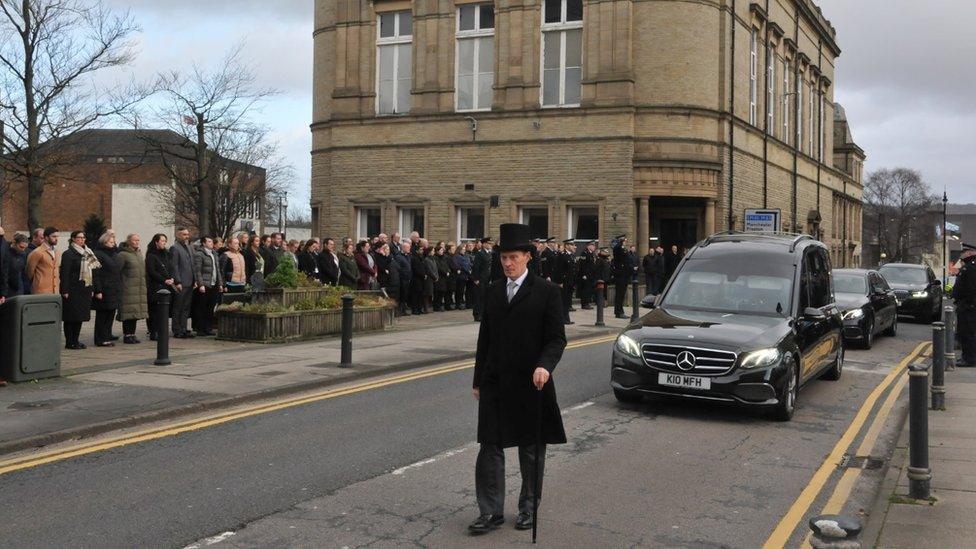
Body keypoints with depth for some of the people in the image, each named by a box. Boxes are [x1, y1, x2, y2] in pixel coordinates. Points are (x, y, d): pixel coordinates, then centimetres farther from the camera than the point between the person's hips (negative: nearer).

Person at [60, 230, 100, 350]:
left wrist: (91, 288, 15)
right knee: (71, 317, -4)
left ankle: (75, 341, 17)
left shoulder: (87, 253, 16)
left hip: (85, 290, 8)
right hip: (73, 291, -8)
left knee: (80, 317, 10)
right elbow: (64, 273, -13)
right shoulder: (68, 254, -8)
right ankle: (70, 342, 1)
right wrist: (65, 291, -19)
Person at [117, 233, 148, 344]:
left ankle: (132, 334, 15)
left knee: (136, 311, 8)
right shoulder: (123, 254, -8)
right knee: (129, 311, -7)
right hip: (128, 288, -8)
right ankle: (127, 335, -1)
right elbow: (117, 271, -12)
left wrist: (144, 284, 20)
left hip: (139, 288, 8)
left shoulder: (139, 253, 17)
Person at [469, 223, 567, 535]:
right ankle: (491, 512, 8)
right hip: (495, 383, 3)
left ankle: (528, 508, 25)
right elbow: (484, 339, 14)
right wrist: (478, 380, 13)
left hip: (530, 383, -3)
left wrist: (545, 366, -24)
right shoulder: (492, 293, 9)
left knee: (532, 450, 10)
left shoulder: (546, 292, -4)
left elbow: (557, 338, -6)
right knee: (490, 448, 0)